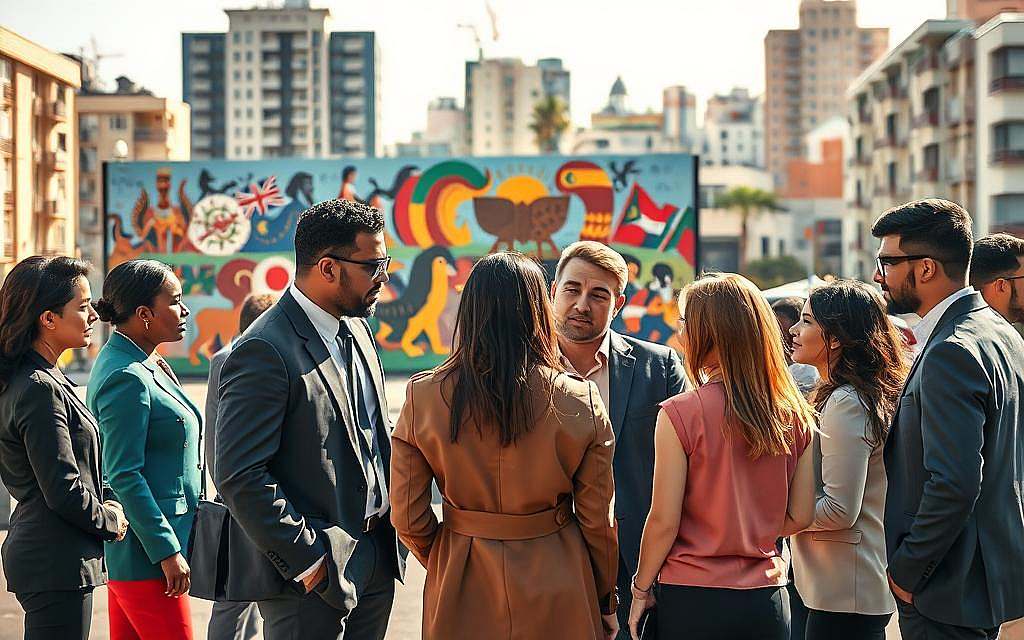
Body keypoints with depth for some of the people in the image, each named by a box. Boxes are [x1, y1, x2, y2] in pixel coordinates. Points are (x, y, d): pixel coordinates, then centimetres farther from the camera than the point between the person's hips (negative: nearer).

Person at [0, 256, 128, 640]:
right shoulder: (41, 389, -19)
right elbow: (64, 491, -21)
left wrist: (100, 508, 10)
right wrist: (110, 520, -5)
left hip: (34, 549, 10)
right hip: (56, 564, -10)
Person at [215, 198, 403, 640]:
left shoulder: (356, 329, 10)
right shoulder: (264, 351, -18)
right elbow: (239, 476, -21)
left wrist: (392, 521, 9)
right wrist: (307, 560, -19)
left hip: (378, 557, 8)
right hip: (313, 576, -8)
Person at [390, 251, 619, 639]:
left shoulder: (423, 396, -9)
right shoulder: (579, 401, -12)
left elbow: (408, 519, -5)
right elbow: (597, 520, -6)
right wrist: (606, 604, 9)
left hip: (461, 595, 1)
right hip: (556, 603, -1)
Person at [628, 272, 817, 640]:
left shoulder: (680, 413, -14)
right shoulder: (796, 416, 0)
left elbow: (664, 521, -11)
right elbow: (800, 517, 5)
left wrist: (641, 589, 2)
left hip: (694, 599, -4)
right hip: (767, 600, 4)